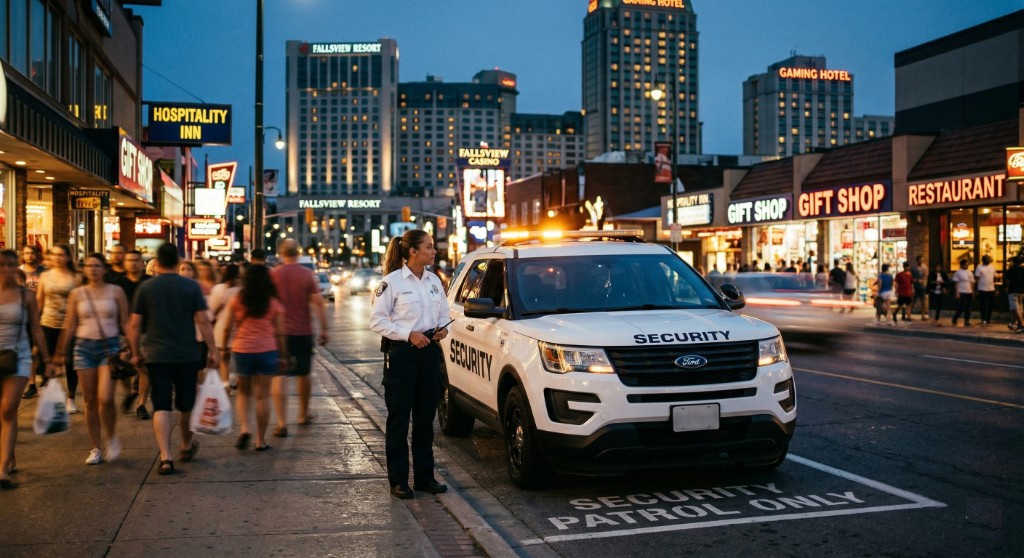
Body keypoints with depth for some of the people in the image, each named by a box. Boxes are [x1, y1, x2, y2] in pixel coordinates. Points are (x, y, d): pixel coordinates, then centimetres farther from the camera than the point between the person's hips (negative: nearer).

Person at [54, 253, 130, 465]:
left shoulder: (115, 292, 3)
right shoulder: (77, 294, 7)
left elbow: (125, 323, 3)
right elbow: (69, 325, 10)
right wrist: (59, 352, 8)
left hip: (110, 345, -2)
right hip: (84, 346, 2)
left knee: (105, 398, -15)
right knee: (90, 401, 5)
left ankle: (112, 439, 11)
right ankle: (96, 449, 14)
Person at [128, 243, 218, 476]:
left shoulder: (145, 288, 0)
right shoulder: (191, 286, -1)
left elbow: (135, 325, 1)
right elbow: (203, 321, -5)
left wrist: (136, 353, 12)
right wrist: (212, 350, 0)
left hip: (157, 356, -1)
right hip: (187, 356, 1)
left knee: (161, 407, 0)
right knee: (186, 404, 16)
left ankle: (165, 457, -9)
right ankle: (187, 447, 34)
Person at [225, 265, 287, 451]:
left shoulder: (237, 301, 0)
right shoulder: (274, 303, -1)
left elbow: (228, 327, 2)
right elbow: (279, 333, 0)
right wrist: (283, 355, 8)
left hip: (242, 350, 1)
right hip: (267, 351, -1)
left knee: (243, 393, 17)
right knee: (262, 396, 4)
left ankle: (244, 428, -4)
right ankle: (261, 441, 8)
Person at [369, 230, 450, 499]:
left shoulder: (434, 281, 10)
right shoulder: (391, 282, -8)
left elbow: (444, 313, 20)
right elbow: (376, 320, -10)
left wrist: (443, 328, -2)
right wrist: (408, 334, -18)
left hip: (430, 352, 6)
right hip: (401, 354, -6)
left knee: (425, 417, 11)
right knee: (399, 418, 2)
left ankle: (424, 476, 21)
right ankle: (398, 481, 10)